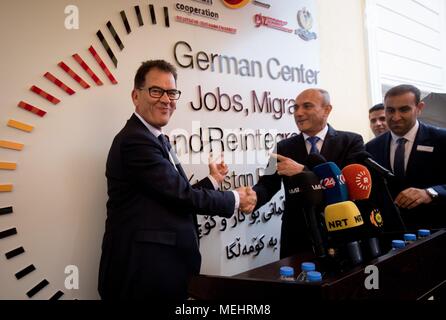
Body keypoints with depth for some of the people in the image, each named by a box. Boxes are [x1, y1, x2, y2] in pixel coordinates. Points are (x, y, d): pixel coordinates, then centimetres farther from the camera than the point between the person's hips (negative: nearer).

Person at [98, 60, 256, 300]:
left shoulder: (156, 140, 12)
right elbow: (182, 196, -20)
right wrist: (235, 199, -7)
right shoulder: (135, 140, -18)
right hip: (142, 273, -9)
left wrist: (212, 180, 18)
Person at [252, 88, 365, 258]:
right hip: (297, 238, 2)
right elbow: (267, 184, -6)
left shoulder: (351, 141, -4)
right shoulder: (284, 147, 3)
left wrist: (302, 170, -24)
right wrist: (251, 197, -29)